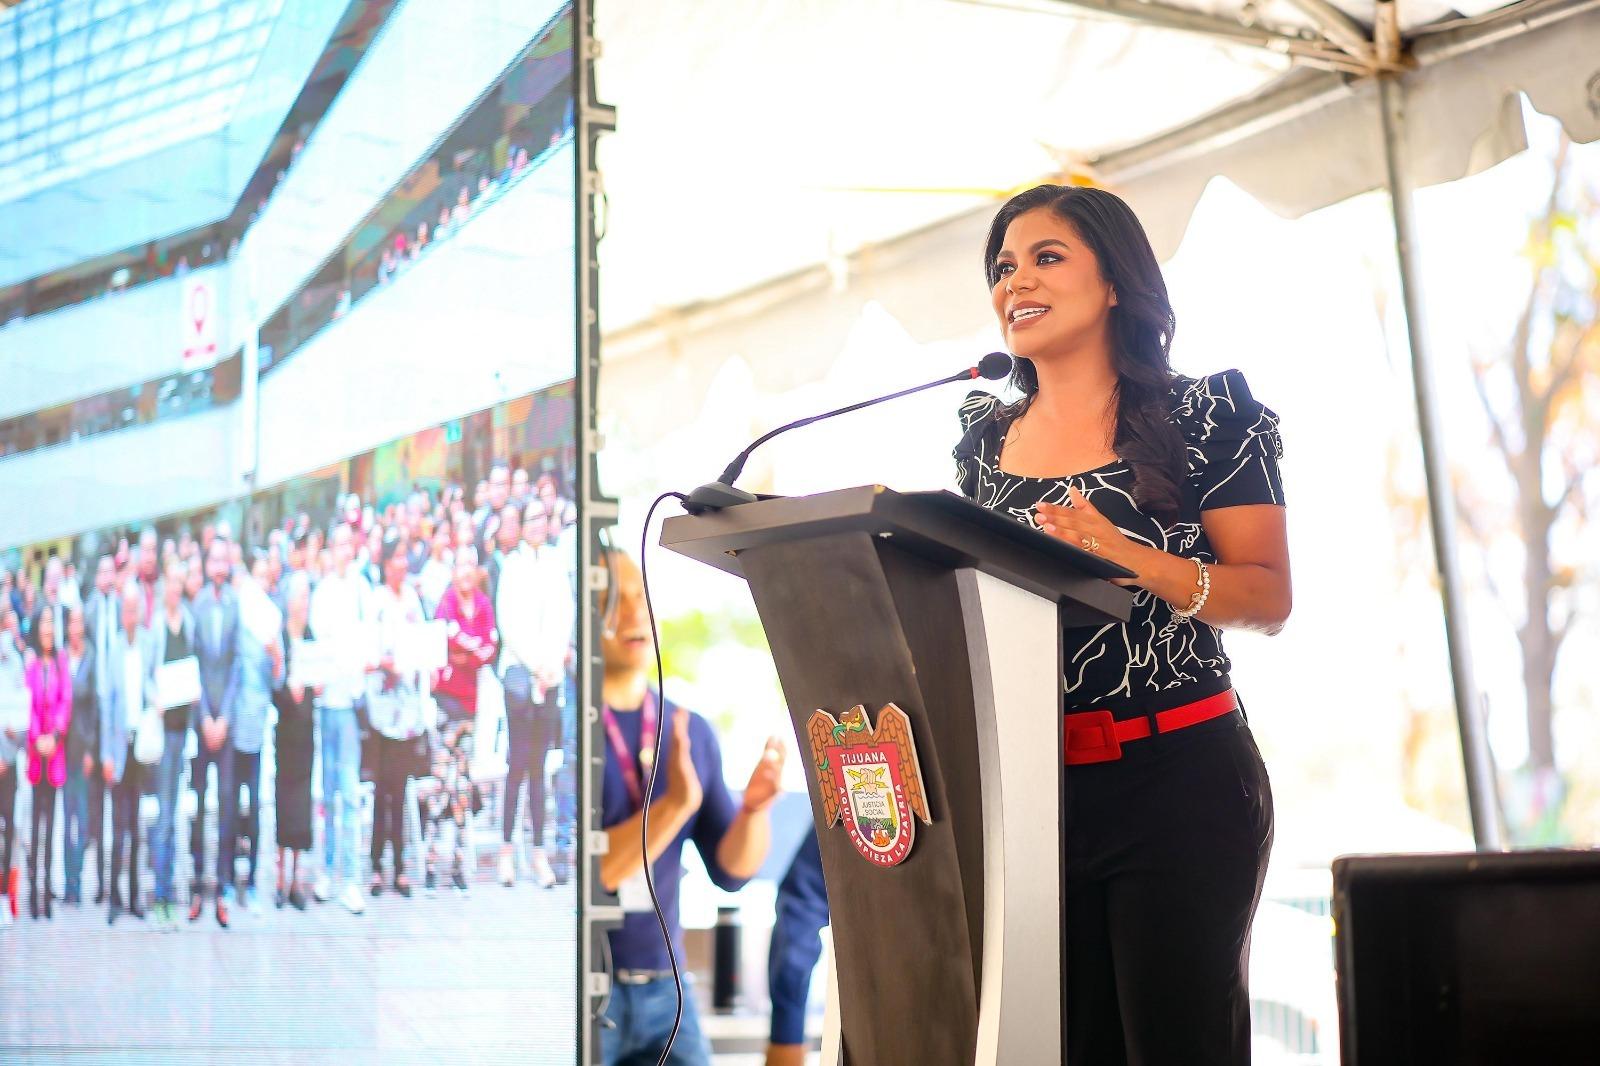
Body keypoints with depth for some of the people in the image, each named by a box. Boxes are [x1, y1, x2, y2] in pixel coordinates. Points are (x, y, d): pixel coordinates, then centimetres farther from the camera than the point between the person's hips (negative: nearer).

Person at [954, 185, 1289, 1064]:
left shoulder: (1207, 414, -2)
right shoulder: (985, 438, 13)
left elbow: (1268, 598, -8)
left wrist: (1125, 555, -23)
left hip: (1177, 780, -4)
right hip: (1031, 790, 5)